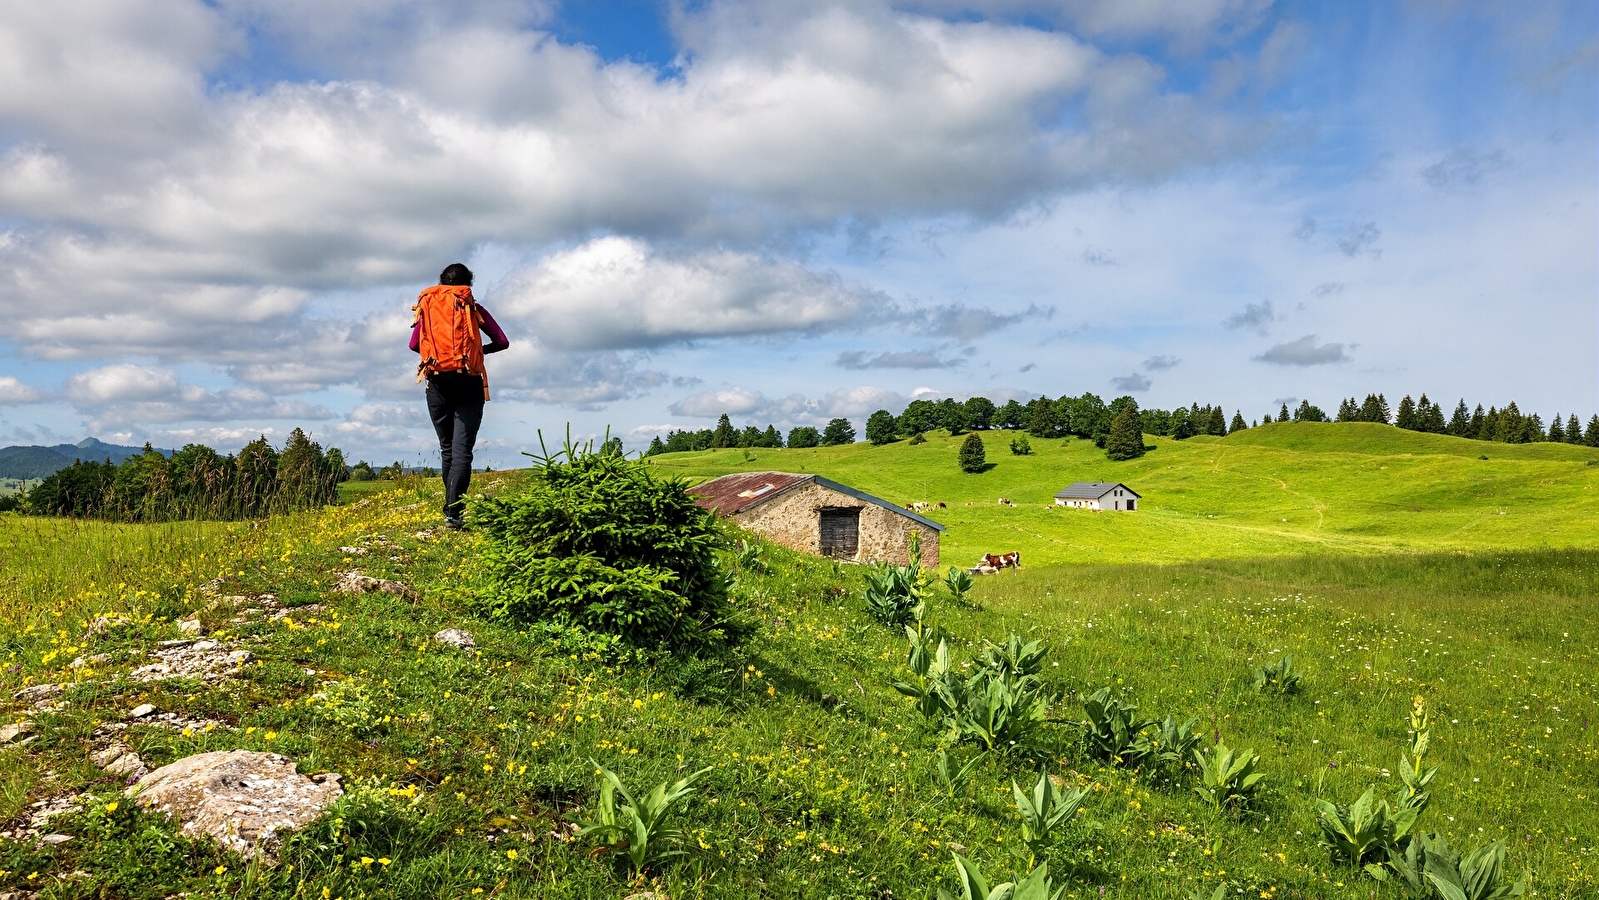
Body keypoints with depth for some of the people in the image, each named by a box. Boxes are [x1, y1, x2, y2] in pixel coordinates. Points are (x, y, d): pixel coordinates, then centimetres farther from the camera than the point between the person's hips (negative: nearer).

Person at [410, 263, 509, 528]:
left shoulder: (427, 306, 10)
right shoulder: (473, 308, 6)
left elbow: (414, 344, 3)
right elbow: (502, 342, 2)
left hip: (437, 384, 2)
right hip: (468, 385, -2)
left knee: (446, 449, 15)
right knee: (462, 449, -7)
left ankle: (452, 506, 19)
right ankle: (453, 511, -20)